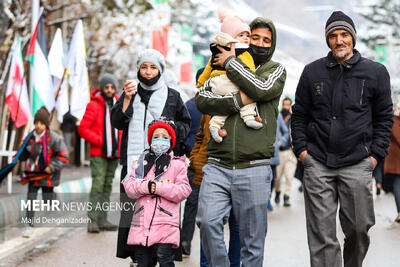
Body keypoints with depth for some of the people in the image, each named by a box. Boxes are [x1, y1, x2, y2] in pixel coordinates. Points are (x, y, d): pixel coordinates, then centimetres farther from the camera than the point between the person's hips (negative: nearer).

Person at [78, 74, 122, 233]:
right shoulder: (94, 105, -6)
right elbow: (83, 129, -9)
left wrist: (121, 144, 9)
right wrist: (99, 141, -13)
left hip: (114, 154, 6)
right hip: (98, 154, -6)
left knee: (107, 186, 9)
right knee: (97, 185, -12)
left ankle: (103, 220, 14)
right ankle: (93, 221, -11)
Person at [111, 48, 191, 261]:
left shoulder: (172, 96, 10)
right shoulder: (131, 93, 15)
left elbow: (186, 125, 13)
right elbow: (117, 123, 6)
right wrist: (127, 99, -7)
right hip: (134, 161, 2)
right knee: (131, 209, -4)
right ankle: (136, 255, 4)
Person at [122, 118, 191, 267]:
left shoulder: (177, 164, 4)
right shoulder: (141, 162, 14)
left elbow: (184, 190, -6)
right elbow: (128, 186, 6)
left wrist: (159, 188, -16)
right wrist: (144, 186, -14)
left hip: (166, 223, -3)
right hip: (142, 221, 4)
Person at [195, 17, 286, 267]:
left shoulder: (276, 70, 12)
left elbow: (261, 89, -11)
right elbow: (202, 99, -1)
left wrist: (231, 62, -1)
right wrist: (237, 100, -13)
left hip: (254, 169, -1)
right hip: (217, 166, 1)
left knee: (252, 241, 2)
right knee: (208, 221, -15)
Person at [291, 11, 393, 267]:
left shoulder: (375, 72, 5)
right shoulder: (312, 72, 8)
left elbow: (384, 118, 8)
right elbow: (300, 115, 13)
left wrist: (376, 153, 0)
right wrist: (301, 148, 3)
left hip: (357, 164, 0)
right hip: (317, 163, 1)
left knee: (359, 228, 5)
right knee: (322, 235, 0)